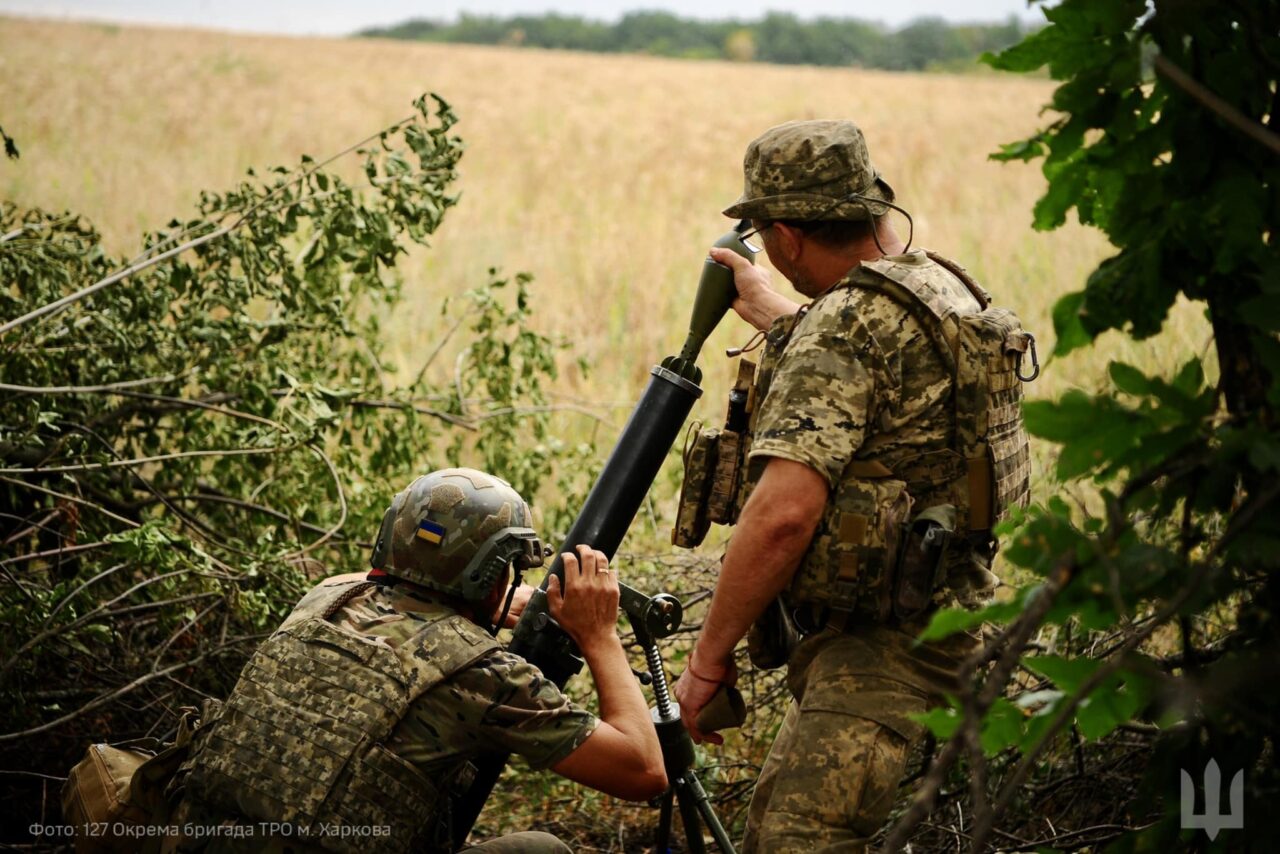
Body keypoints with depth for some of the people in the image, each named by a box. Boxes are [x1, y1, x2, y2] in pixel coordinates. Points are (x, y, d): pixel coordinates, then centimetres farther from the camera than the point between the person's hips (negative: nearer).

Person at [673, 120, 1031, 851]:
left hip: (882, 654, -10)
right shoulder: (945, 289, 13)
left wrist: (709, 656, -16)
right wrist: (767, 311, 47)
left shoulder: (850, 322, -18)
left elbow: (784, 512, -26)